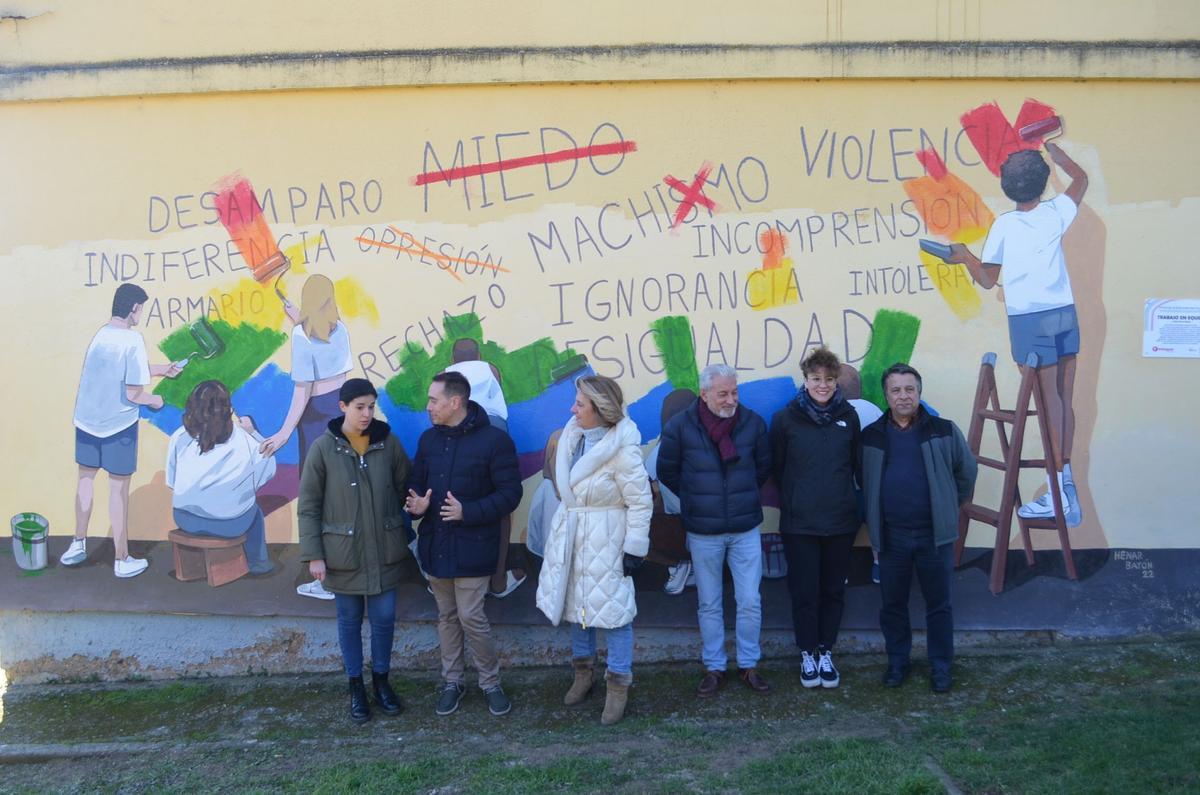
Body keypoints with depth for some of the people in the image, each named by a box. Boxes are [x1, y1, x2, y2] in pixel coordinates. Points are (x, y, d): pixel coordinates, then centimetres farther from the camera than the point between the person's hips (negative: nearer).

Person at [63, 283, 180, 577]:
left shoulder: (100, 334, 1)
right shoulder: (133, 340, -20)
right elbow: (133, 393, -23)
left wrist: (162, 369, 27)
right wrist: (154, 400, -3)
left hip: (86, 421, 6)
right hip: (118, 425, -6)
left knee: (86, 479, 22)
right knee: (119, 489, 5)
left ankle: (78, 545, 35)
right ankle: (121, 560, 16)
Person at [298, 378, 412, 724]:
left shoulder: (388, 442, -5)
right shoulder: (323, 448, -10)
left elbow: (404, 488, 5)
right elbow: (308, 506, -6)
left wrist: (402, 532, 1)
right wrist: (313, 555, -9)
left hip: (384, 551, 2)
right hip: (343, 553, -2)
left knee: (384, 618, 10)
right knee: (350, 620, 12)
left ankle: (381, 681, 31)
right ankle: (356, 686, 29)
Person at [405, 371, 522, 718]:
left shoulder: (494, 439, -12)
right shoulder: (428, 439, 6)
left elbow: (510, 493, -12)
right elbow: (416, 483, 14)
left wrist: (467, 512, -23)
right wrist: (416, 504, -10)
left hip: (472, 547, -5)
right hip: (435, 545, 5)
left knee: (471, 617, -3)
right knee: (446, 616, 14)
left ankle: (491, 683, 17)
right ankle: (452, 681, 29)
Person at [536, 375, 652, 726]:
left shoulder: (622, 448, -20)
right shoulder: (572, 435, 1)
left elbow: (641, 502, -16)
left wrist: (635, 549, -15)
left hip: (606, 541, -7)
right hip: (570, 536, 7)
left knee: (613, 610, 1)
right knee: (574, 603, 18)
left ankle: (618, 685, 17)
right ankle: (583, 673, 37)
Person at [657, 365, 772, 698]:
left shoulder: (753, 423, -6)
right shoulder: (680, 426, -11)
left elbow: (764, 467, 11)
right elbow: (667, 471, 2)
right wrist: (695, 498, 7)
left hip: (746, 529, 1)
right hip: (703, 533, -1)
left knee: (750, 602, 7)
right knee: (709, 605, 11)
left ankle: (749, 665, 24)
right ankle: (714, 668, 25)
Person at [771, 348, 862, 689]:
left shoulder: (848, 416, 0)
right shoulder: (786, 418, -7)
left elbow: (856, 465, 9)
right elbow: (776, 468, 2)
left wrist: (845, 499, 8)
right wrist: (792, 502, 7)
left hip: (841, 522, 2)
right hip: (799, 524, -2)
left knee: (834, 590, 12)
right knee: (804, 591, 6)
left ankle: (826, 651, 27)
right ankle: (807, 653, 23)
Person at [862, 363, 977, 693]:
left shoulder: (944, 432, -3)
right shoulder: (871, 436, 1)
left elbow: (966, 471, 9)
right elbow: (864, 482, 13)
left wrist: (950, 506, 13)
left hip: (934, 534, -1)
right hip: (891, 536, 1)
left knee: (938, 604, 9)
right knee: (893, 604, 12)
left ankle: (940, 666, 24)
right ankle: (897, 662, 28)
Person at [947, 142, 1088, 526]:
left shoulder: (1004, 225, -7)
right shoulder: (1057, 213, 3)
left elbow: (987, 279, -1)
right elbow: (1081, 179, 25)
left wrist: (964, 255, 16)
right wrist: (1055, 153, 38)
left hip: (1030, 320, -4)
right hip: (1065, 314, 4)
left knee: (1050, 401, -5)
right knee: (1064, 400, 8)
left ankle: (1059, 494, -3)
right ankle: (1066, 483, 14)